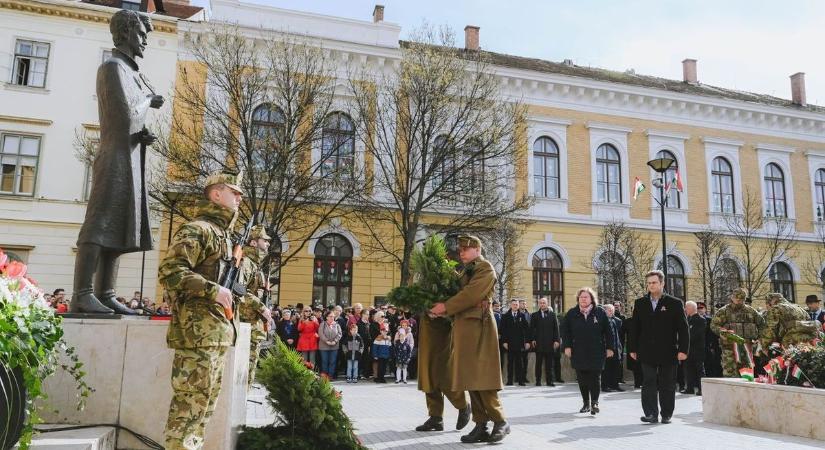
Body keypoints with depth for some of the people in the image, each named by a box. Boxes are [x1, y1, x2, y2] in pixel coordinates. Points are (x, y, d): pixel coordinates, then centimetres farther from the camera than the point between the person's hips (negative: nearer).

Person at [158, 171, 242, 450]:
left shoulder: (223, 235, 22)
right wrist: (213, 290, -22)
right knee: (189, 407, -7)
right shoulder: (197, 230, -8)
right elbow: (169, 272, -20)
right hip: (198, 333, -10)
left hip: (218, 335, 10)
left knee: (204, 408, 14)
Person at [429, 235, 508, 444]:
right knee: (470, 378, 6)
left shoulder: (485, 268, -4)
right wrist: (445, 310, 3)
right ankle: (481, 425, 9)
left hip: (478, 326, -8)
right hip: (464, 328, 8)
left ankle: (500, 421, 2)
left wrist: (446, 307, -13)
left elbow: (471, 294, -15)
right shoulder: (466, 271, 22)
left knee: (482, 377, -9)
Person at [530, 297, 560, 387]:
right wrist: (533, 340, -6)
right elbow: (532, 328, 5)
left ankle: (549, 380, 7)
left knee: (549, 363, 3)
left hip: (550, 342, 0)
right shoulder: (535, 315, 8)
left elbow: (556, 328, 5)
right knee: (538, 363, 3)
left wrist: (556, 340, -3)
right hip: (539, 343, 0)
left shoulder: (552, 314, 8)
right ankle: (538, 380, 8)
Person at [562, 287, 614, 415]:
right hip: (578, 352, 2)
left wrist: (609, 347, -1)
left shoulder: (600, 312, 0)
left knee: (594, 378, -2)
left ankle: (594, 403, 6)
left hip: (596, 352, -2)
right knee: (582, 379, 6)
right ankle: (586, 403, 17)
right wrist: (567, 346, -1)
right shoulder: (572, 313, 4)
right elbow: (565, 331, 7)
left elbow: (607, 331, 2)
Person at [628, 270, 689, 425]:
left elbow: (683, 329, -1)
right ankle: (651, 414, 1)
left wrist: (683, 349, -8)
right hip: (647, 353, 2)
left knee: (667, 385, 7)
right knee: (649, 383, -2)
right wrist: (633, 349, 7)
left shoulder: (675, 303, 0)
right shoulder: (640, 303, 8)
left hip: (668, 353, -2)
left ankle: (666, 414, 18)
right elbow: (635, 328, 10)